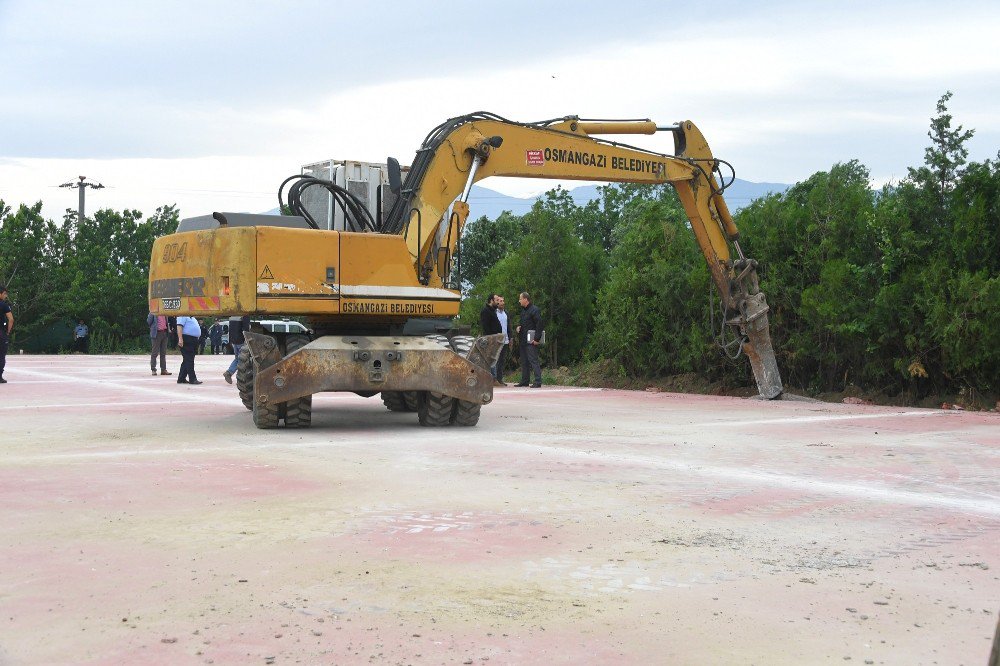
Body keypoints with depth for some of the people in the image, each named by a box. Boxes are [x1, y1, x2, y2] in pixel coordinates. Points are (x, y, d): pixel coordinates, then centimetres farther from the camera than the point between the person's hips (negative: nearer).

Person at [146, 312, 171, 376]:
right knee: (154, 352, -2)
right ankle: (153, 370, 3)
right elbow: (148, 322, -6)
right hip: (156, 333, -6)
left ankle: (163, 369, 14)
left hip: (164, 333, 6)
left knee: (163, 353, 9)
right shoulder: (153, 312, -5)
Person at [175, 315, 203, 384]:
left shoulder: (191, 317, 21)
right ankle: (192, 379, -10)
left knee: (187, 360, 12)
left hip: (193, 340, 10)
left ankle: (181, 379, 17)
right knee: (189, 360, -9)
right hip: (186, 340, -10)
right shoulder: (182, 316, -9)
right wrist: (180, 339, -28)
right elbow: (179, 326, -19)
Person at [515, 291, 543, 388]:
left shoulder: (534, 310, -12)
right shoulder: (523, 310, 17)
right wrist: (519, 327, 8)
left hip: (531, 341, -9)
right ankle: (525, 381, 20)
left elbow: (539, 325, -17)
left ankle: (538, 382, -11)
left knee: (533, 361, -11)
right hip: (523, 340, 10)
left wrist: (537, 339, -20)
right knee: (524, 362, 13)